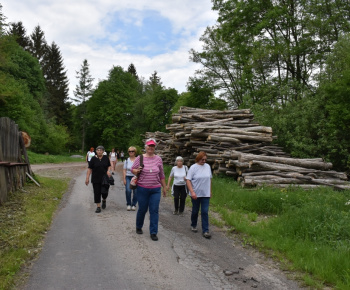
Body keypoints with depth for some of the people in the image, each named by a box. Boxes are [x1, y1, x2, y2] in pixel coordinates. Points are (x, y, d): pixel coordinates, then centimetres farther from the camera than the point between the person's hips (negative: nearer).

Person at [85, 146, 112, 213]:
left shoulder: (106, 158, 4)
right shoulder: (93, 159, -2)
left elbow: (109, 166, 14)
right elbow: (89, 169, -2)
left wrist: (108, 171, -8)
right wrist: (87, 178, -7)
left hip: (104, 179, 1)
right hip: (96, 179, -1)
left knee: (105, 192, -1)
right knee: (97, 193, 1)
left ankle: (104, 200, 31)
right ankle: (98, 207, 12)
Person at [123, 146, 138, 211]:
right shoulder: (126, 160, 9)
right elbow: (124, 170, 9)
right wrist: (124, 179, 1)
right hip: (128, 177, 1)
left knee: (135, 191, -3)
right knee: (128, 190, -13)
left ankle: (133, 205, 14)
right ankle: (128, 204, 4)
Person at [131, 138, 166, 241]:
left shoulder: (158, 159, 4)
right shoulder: (140, 158, -2)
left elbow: (161, 175, 11)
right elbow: (133, 169, 6)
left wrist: (164, 187, 13)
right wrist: (137, 171, -17)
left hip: (155, 189, 1)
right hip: (142, 189, -1)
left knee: (154, 211, 0)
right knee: (142, 209, 11)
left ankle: (153, 233, 10)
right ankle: (139, 227, 36)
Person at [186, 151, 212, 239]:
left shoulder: (207, 166, 5)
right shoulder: (193, 167, -8)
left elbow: (210, 179, 14)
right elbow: (188, 180, -12)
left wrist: (210, 191, 13)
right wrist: (192, 192, -19)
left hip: (206, 194, 3)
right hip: (196, 194, -2)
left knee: (205, 212, 0)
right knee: (195, 211, 13)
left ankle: (205, 231, 4)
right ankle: (193, 225, 35)